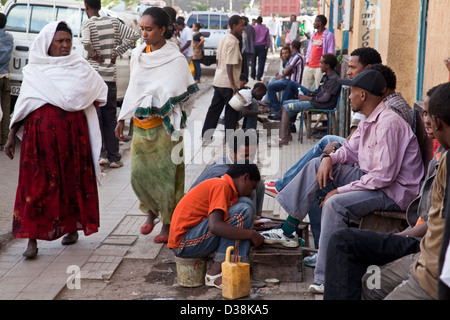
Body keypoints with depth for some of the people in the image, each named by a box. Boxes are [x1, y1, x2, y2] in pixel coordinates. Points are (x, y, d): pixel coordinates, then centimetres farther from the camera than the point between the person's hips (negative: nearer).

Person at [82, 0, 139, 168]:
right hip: (110, 75, 4)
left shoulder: (88, 24, -8)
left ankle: (100, 155, 5)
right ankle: (114, 158, 10)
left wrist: (93, 55, -9)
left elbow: (86, 42, -27)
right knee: (110, 118, 9)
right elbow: (133, 35, 2)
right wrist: (117, 53, 2)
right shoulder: (113, 22, 6)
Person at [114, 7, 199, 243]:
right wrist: (122, 120, 16)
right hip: (140, 125, 5)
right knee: (139, 174, 6)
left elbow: (180, 97, -7)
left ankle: (167, 224, 15)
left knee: (165, 175, 0)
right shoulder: (138, 55, 9)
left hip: (162, 126, -5)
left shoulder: (175, 59, -8)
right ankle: (151, 211, 31)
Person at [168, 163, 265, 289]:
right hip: (183, 242, -10)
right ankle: (215, 272, -15)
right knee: (243, 210, -19)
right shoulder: (221, 185, -14)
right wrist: (251, 234, -19)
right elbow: (215, 226, -26)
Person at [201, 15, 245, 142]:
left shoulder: (224, 39, 12)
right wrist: (233, 84, -21)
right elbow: (229, 64, -21)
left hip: (218, 81, 9)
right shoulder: (233, 42, -16)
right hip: (228, 83, -9)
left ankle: (206, 134, 16)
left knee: (215, 108, 13)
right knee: (232, 110, 2)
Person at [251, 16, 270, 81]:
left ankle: (253, 76, 18)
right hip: (262, 47, 0)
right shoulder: (266, 29, 1)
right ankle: (259, 77, -4)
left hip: (255, 46, 0)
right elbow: (268, 39, 2)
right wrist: (267, 47, 9)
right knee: (261, 62, 1)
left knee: (253, 61, 13)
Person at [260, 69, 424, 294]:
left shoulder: (389, 123, -24)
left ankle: (326, 280, -25)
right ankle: (288, 231, 6)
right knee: (317, 165, 7)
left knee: (335, 204, -32)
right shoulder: (369, 120, 8)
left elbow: (383, 176, -29)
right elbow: (350, 149, 19)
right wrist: (330, 158, -4)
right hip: (372, 179, 11)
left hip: (393, 191, -10)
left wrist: (341, 190, -24)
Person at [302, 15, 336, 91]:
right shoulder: (314, 34, 16)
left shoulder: (329, 35, -7)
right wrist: (307, 60, 11)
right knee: (304, 88, 9)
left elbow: (330, 53, -9)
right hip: (309, 66, 8)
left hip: (320, 67, -7)